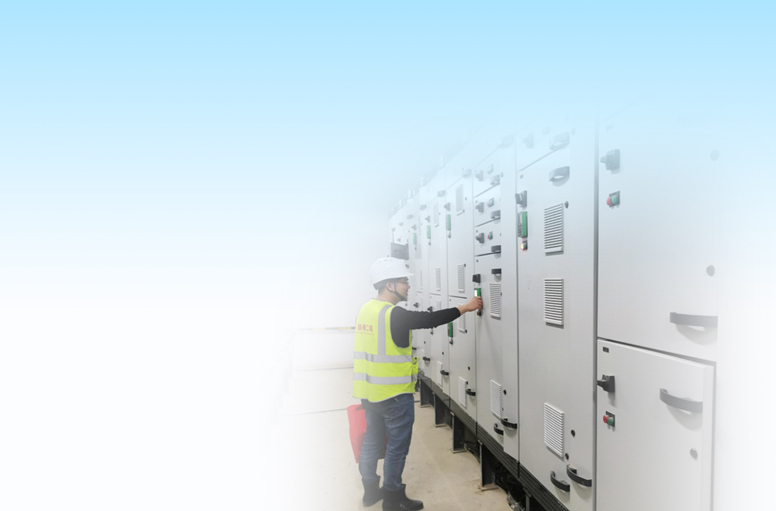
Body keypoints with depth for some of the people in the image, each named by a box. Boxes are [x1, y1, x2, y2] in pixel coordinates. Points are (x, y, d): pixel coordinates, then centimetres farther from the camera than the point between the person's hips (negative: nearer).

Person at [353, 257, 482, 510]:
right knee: (397, 446, 10)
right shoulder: (394, 314, -23)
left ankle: (371, 489, 39)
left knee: (372, 440, 22)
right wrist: (464, 308, -13)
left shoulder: (367, 309, 3)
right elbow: (430, 319, -22)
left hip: (369, 392, 9)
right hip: (394, 395, -8)